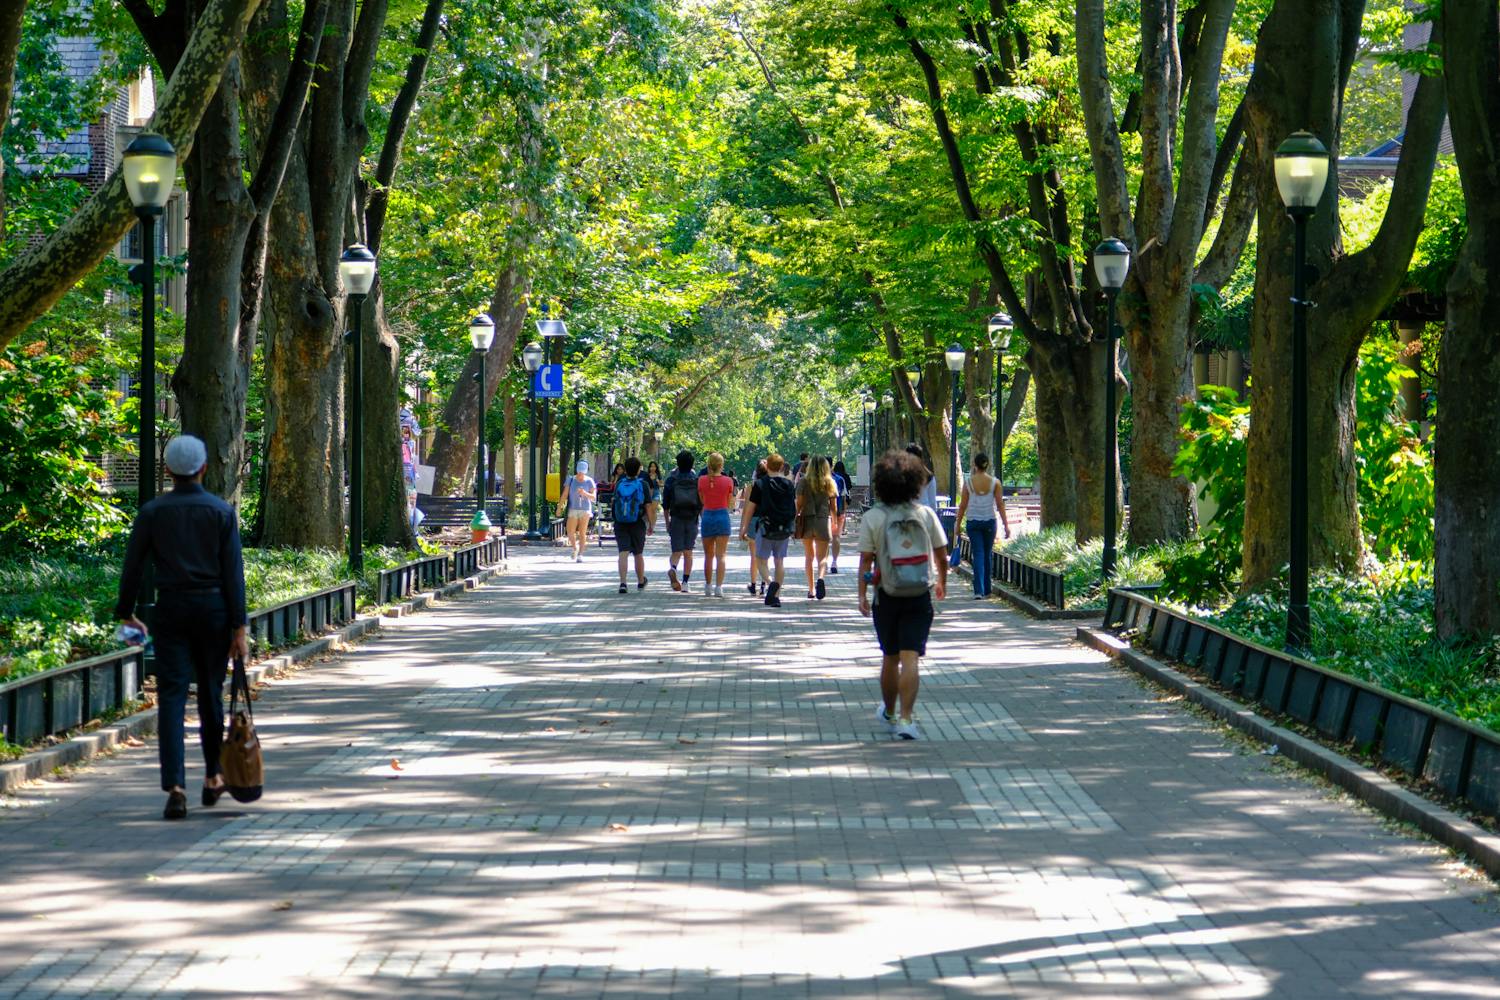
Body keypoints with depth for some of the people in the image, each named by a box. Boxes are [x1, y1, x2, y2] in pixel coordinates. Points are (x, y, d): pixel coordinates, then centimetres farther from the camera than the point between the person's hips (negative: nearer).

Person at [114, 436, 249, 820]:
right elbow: (233, 572, -6)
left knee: (172, 697, -3)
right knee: (211, 692, 17)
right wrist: (239, 629, -4)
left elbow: (132, 567, 1)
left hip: (170, 610, 0)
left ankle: (175, 788, -17)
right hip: (213, 609, 0)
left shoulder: (152, 512, -1)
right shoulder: (222, 511, -3)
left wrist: (127, 613, 15)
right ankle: (213, 777, 29)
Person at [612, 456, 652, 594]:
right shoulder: (643, 485, -6)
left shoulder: (619, 484, 2)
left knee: (623, 553, -5)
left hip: (620, 524, 1)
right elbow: (648, 506, -7)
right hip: (637, 524, -1)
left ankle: (623, 582, -21)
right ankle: (641, 581, 30)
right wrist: (650, 525, 1)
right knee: (638, 554, 14)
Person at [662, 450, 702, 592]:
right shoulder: (697, 479, 1)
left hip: (676, 519, -1)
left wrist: (667, 521, 10)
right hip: (692, 520, 1)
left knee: (677, 551, 1)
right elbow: (702, 503, 2)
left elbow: (665, 503, 1)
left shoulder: (671, 479, -1)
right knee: (688, 553, 9)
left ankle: (672, 568, -30)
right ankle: (685, 582, 6)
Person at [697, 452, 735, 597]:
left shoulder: (702, 480, -3)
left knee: (708, 556, 15)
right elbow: (729, 502, 3)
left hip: (707, 516, 2)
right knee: (720, 556, -1)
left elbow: (702, 499, 9)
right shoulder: (728, 481, -7)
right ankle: (719, 587, -10)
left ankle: (708, 586, 21)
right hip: (722, 517, -2)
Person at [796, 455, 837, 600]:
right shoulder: (830, 483, 3)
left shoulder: (804, 482, -1)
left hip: (807, 520, 0)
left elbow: (799, 504, -3)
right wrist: (834, 523, 21)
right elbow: (833, 506, 8)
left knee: (809, 557, 13)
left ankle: (811, 590, 16)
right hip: (824, 520, 0)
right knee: (822, 556, 1)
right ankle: (820, 578, -30)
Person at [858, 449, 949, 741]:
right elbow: (942, 556, 4)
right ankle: (906, 719, -15)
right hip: (919, 597, 0)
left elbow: (866, 560, -7)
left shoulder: (872, 518, -7)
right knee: (910, 659, -4)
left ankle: (889, 712, 33)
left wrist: (862, 595, 0)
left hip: (886, 596, 0)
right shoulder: (926, 514, -3)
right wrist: (941, 583, 21)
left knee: (890, 658, 16)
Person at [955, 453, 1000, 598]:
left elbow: (963, 505, -1)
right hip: (989, 521, 1)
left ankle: (979, 591, -16)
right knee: (987, 555, 15)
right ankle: (986, 590, 23)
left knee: (978, 555, -2)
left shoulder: (969, 482, -5)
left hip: (973, 522, -1)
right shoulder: (995, 482, -4)